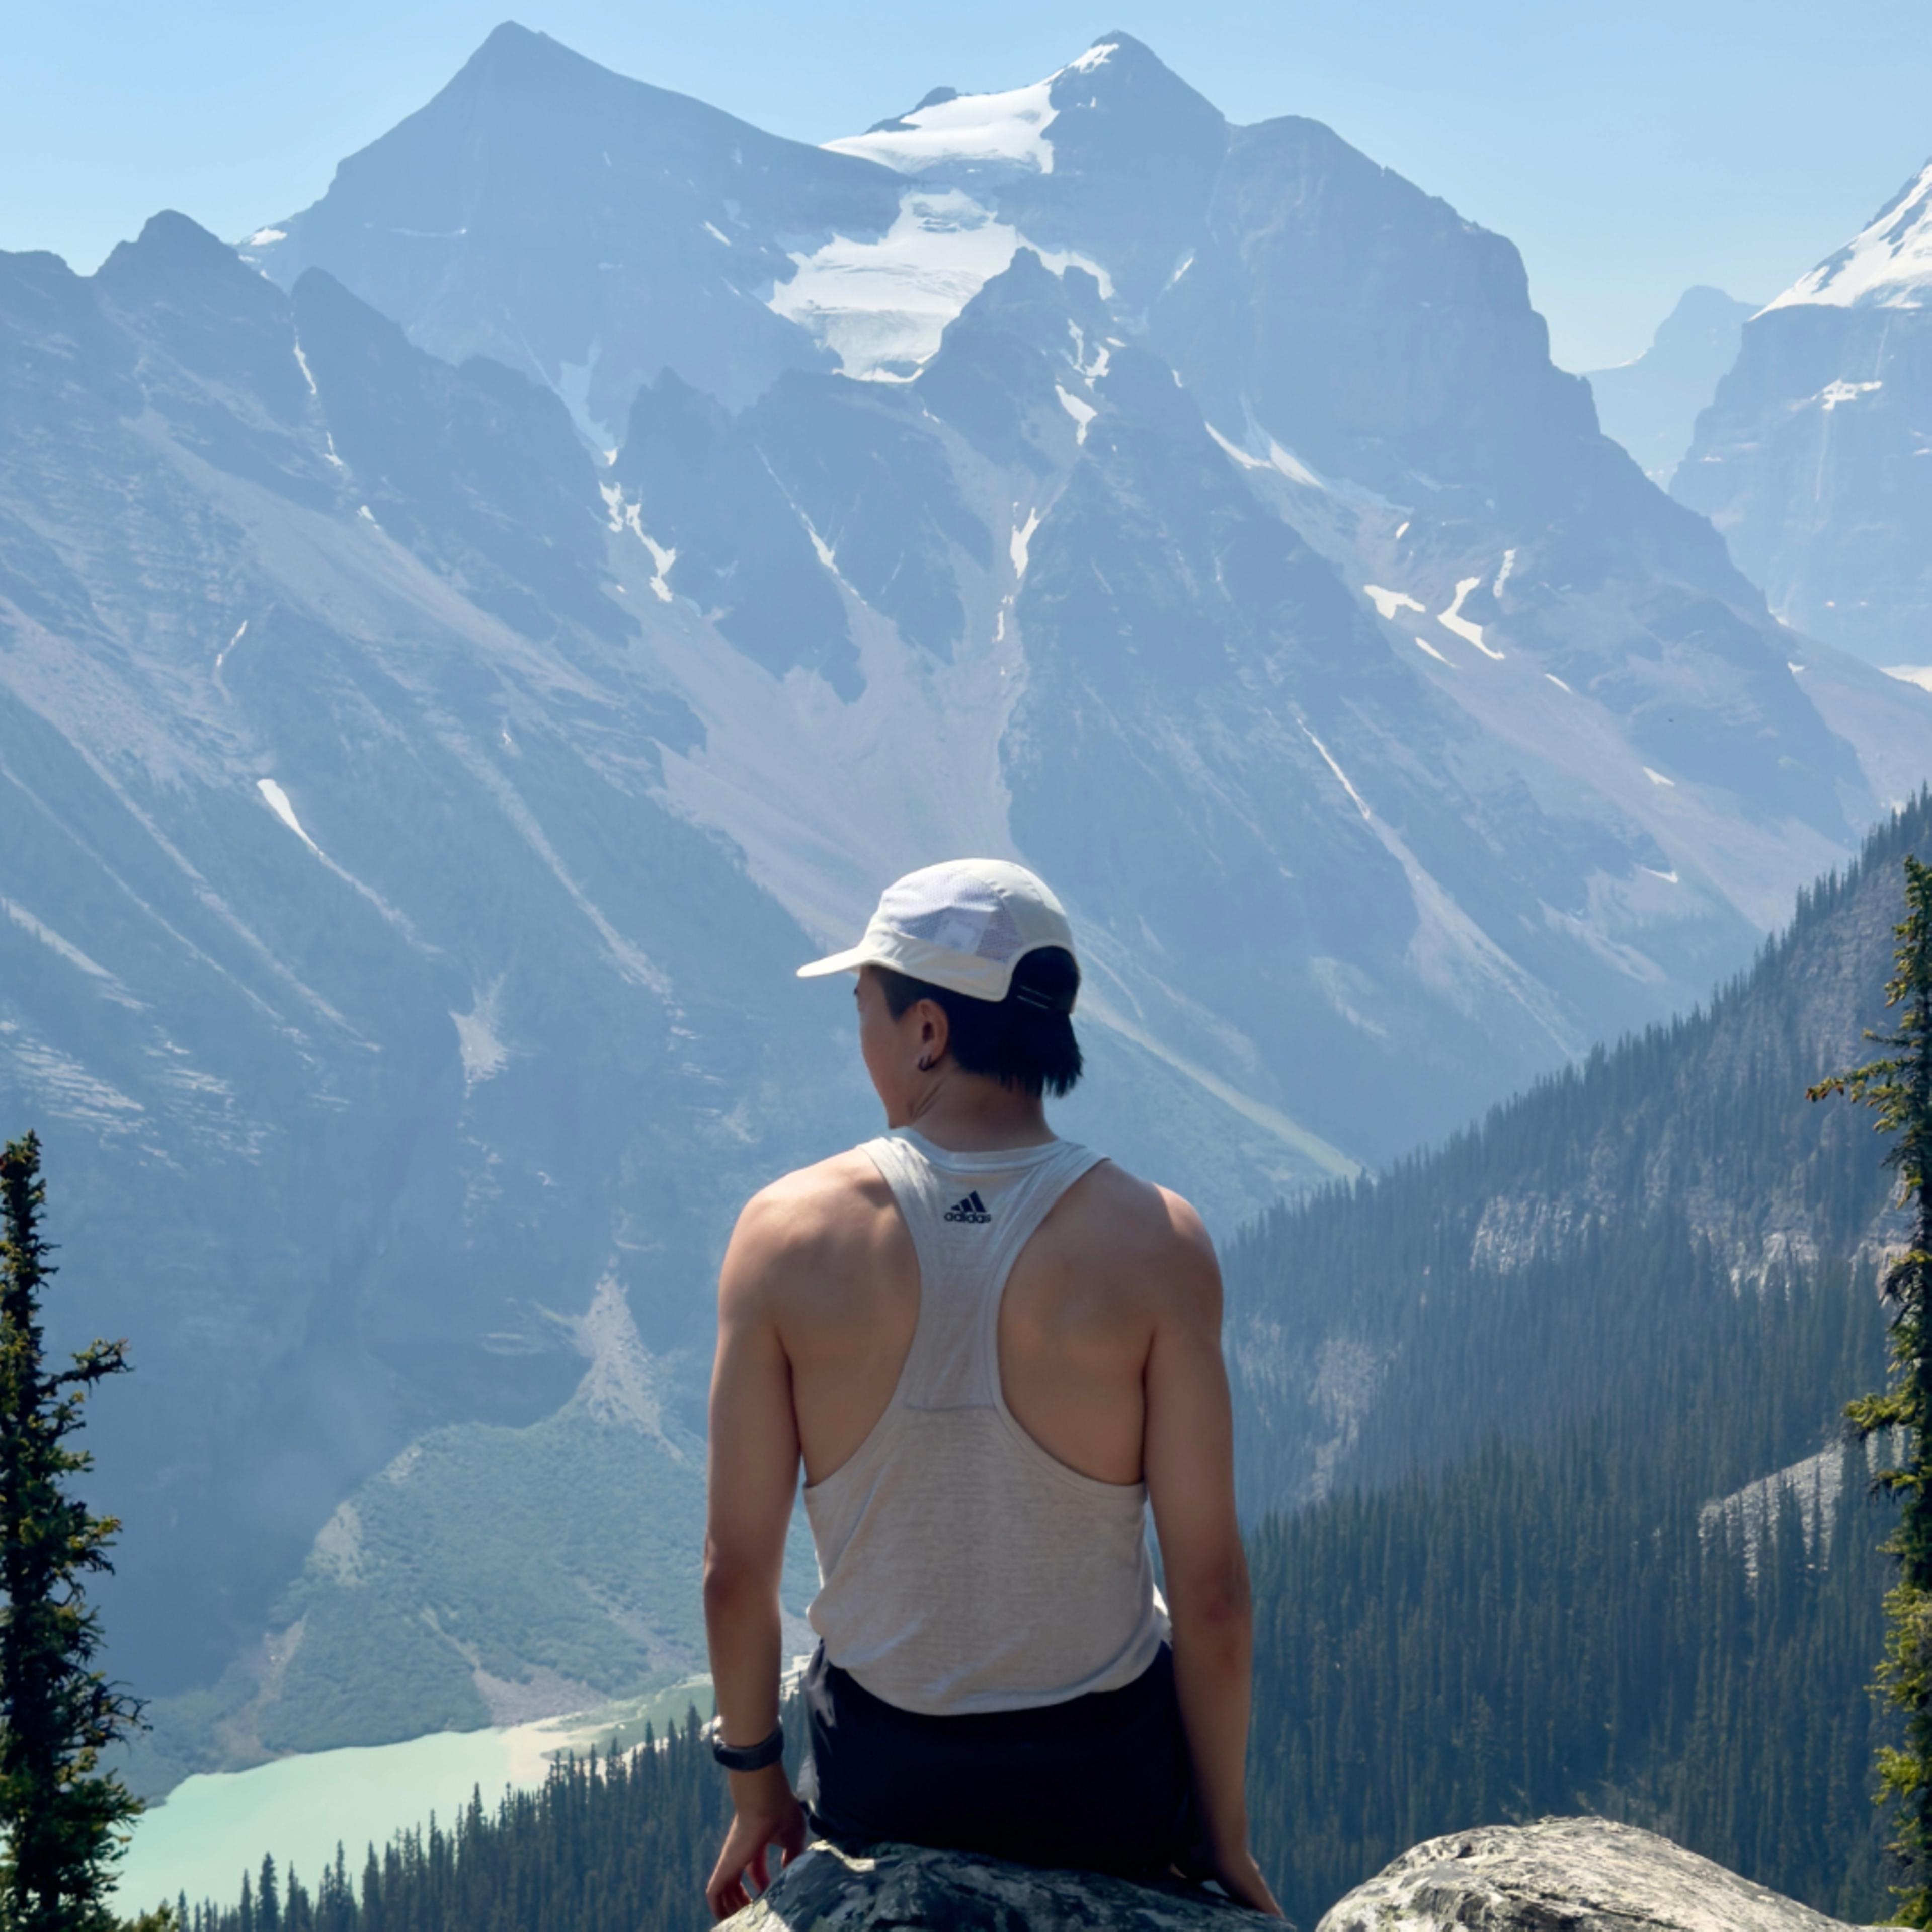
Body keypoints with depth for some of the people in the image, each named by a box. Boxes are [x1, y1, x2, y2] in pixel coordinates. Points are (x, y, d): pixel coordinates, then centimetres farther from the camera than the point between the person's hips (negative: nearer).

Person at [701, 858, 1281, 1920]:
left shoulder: (786, 1233, -13)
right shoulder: (1154, 1241, -16)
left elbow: (735, 1569, -9)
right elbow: (1211, 1592, -14)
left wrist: (755, 1792, 8)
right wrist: (1228, 1847, 0)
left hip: (878, 1792, 1)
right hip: (1109, 1788, -1)